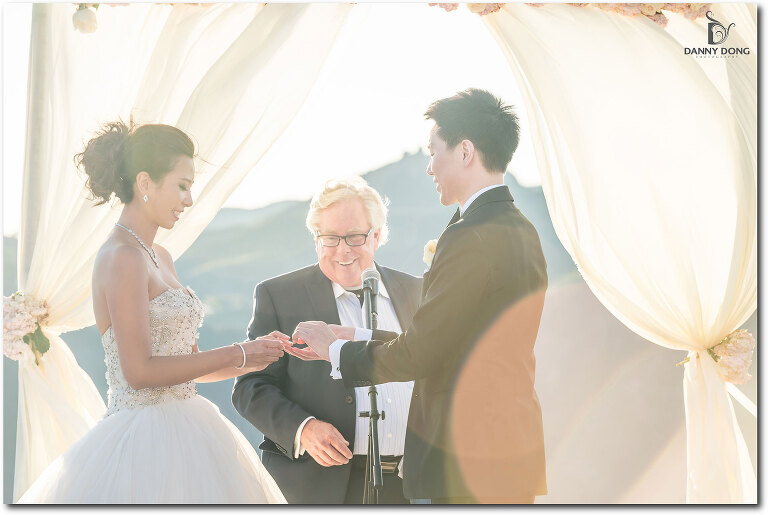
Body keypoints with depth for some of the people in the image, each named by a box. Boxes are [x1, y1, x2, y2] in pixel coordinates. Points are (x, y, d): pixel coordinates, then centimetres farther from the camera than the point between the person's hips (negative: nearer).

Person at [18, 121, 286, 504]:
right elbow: (139, 371, -20)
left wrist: (255, 359, 3)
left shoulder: (160, 258, 15)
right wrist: (236, 355, -14)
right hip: (145, 439, -9)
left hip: (179, 435, 9)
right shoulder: (122, 257, -14)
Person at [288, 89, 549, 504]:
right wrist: (350, 341, 13)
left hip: (470, 466, -9)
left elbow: (417, 355, -16)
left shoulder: (470, 238, -18)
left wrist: (337, 351, 1)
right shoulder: (522, 232, 12)